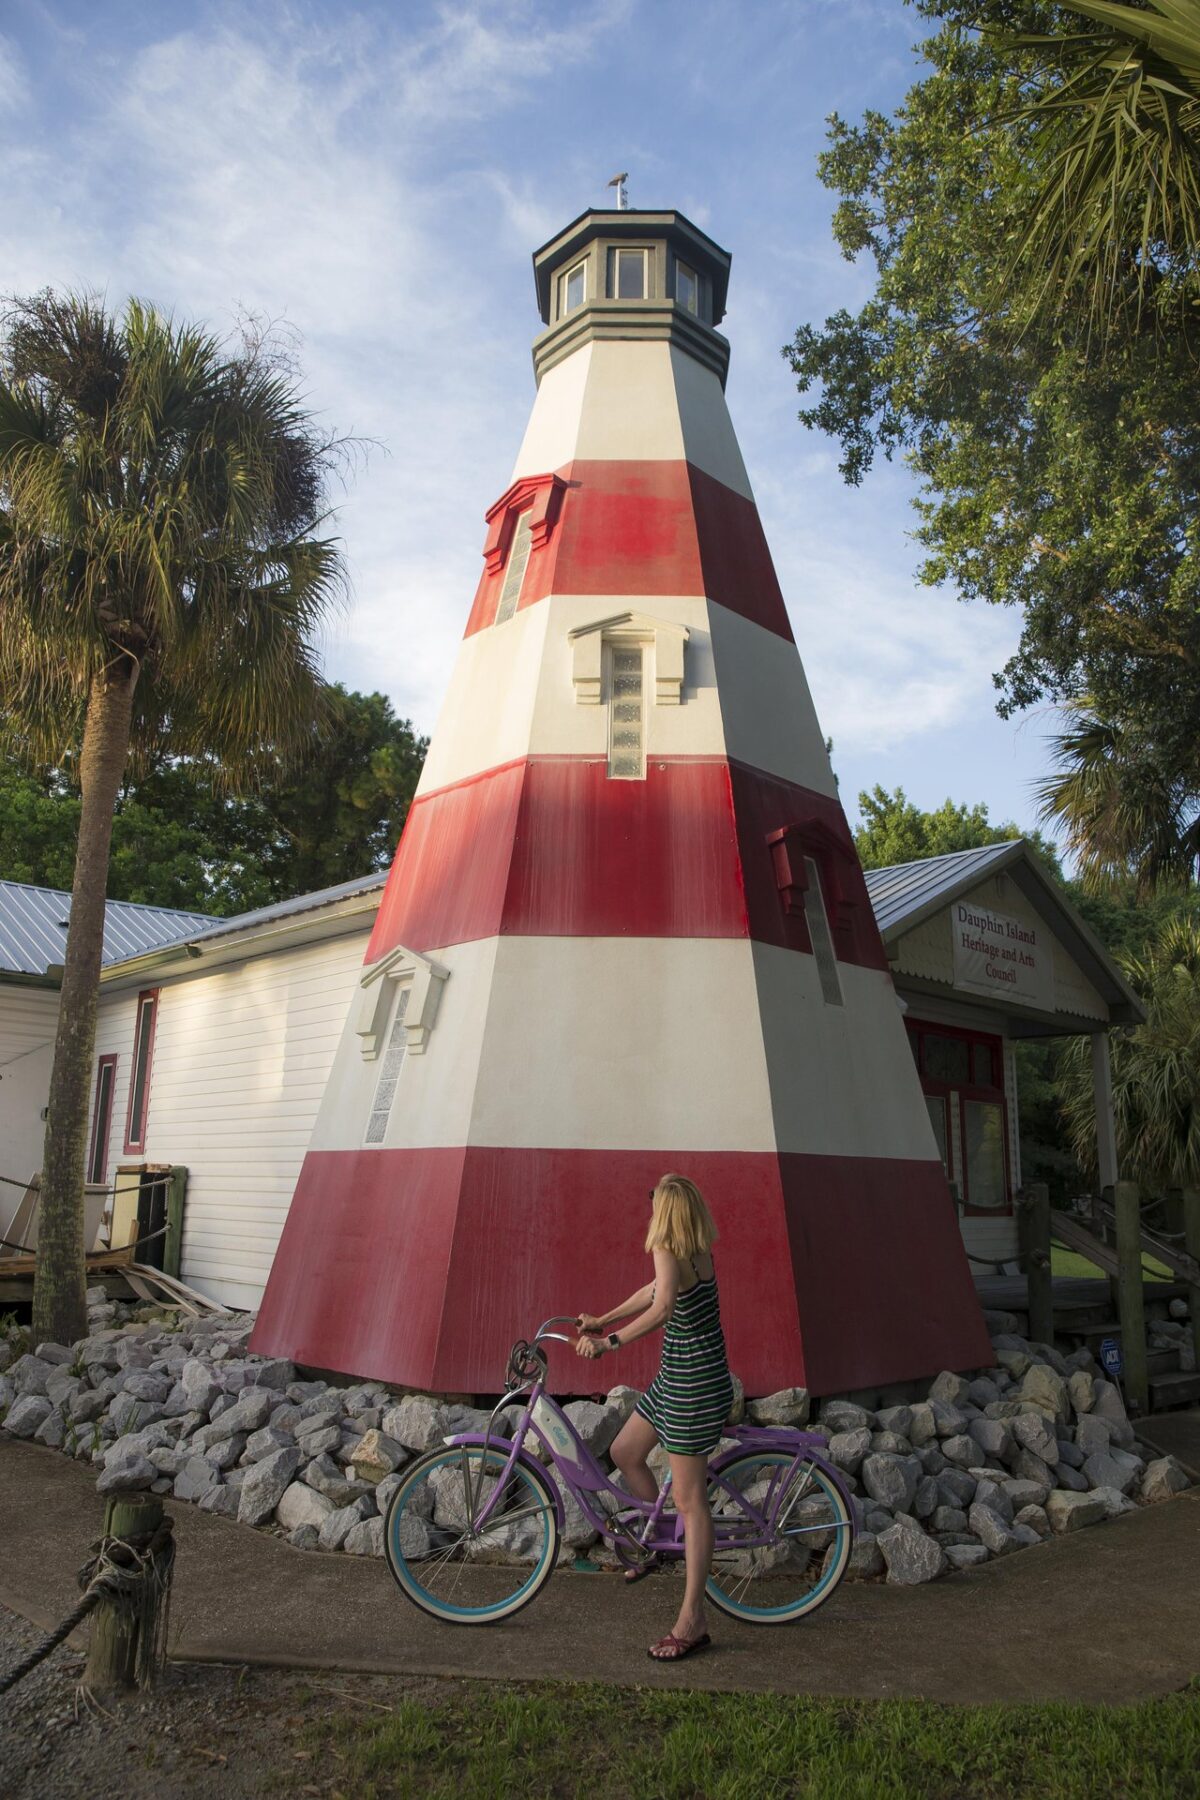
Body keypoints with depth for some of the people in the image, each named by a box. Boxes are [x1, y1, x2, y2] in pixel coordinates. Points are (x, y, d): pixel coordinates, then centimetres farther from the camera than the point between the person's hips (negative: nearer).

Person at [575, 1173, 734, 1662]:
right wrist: (602, 1320, 28)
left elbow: (662, 1306, -38)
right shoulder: (697, 1253, 7)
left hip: (692, 1384, -9)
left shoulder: (667, 1250, -20)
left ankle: (692, 1622, 8)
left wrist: (611, 1341, -32)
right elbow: (654, 1291, 21)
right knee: (625, 1452, 21)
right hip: (678, 1377, 9)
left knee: (689, 1498, -1)